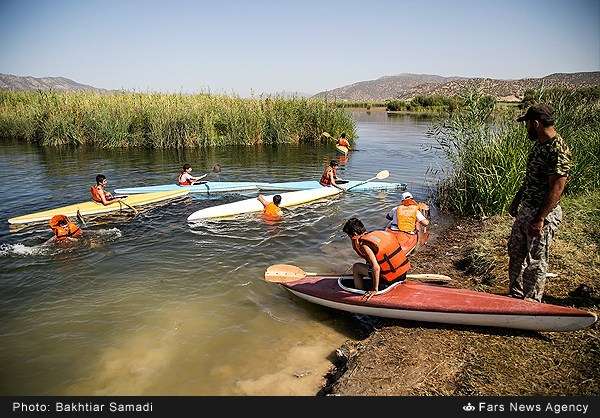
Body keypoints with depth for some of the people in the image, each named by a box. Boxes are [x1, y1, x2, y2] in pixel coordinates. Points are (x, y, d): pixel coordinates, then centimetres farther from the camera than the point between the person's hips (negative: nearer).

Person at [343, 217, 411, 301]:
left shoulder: (364, 244, -15)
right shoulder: (381, 233, 8)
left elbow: (376, 267, -25)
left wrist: (375, 290, -18)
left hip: (390, 278, -8)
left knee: (356, 267, 6)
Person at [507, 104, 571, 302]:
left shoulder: (558, 151, -23)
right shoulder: (539, 144, 7)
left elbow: (556, 189, -24)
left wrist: (539, 219, -24)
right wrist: (516, 201, 19)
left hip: (543, 214, -10)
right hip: (525, 208, 10)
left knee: (535, 261, 4)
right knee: (515, 252, 19)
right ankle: (515, 295, 35)